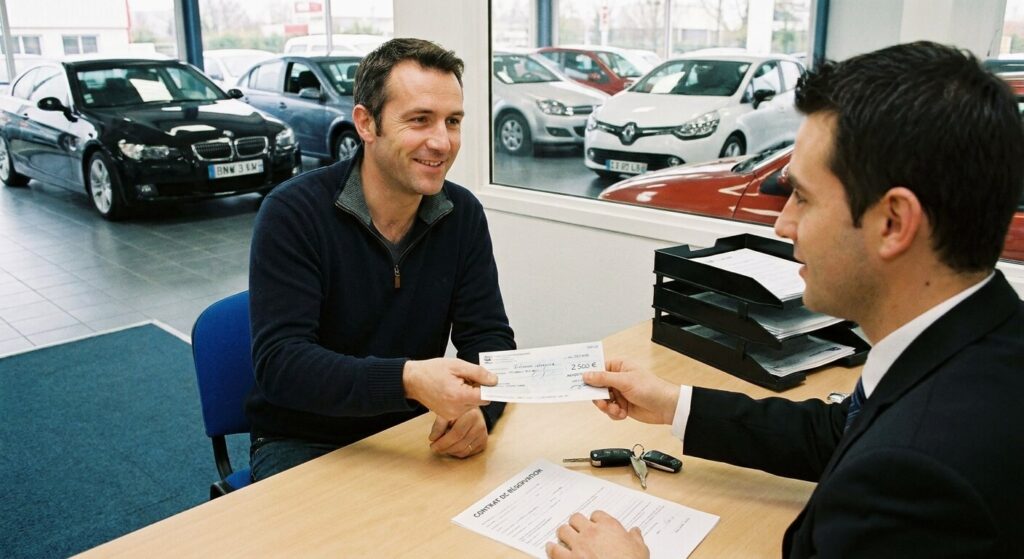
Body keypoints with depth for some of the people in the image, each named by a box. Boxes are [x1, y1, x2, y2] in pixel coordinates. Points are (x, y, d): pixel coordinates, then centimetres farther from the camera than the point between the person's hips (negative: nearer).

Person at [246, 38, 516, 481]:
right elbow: (279, 361, -24)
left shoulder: (463, 215, -4)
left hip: (409, 433, 4)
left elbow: (489, 337, -4)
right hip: (303, 443, -3)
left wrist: (476, 406, -27)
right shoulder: (292, 213, -16)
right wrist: (407, 380, -39)